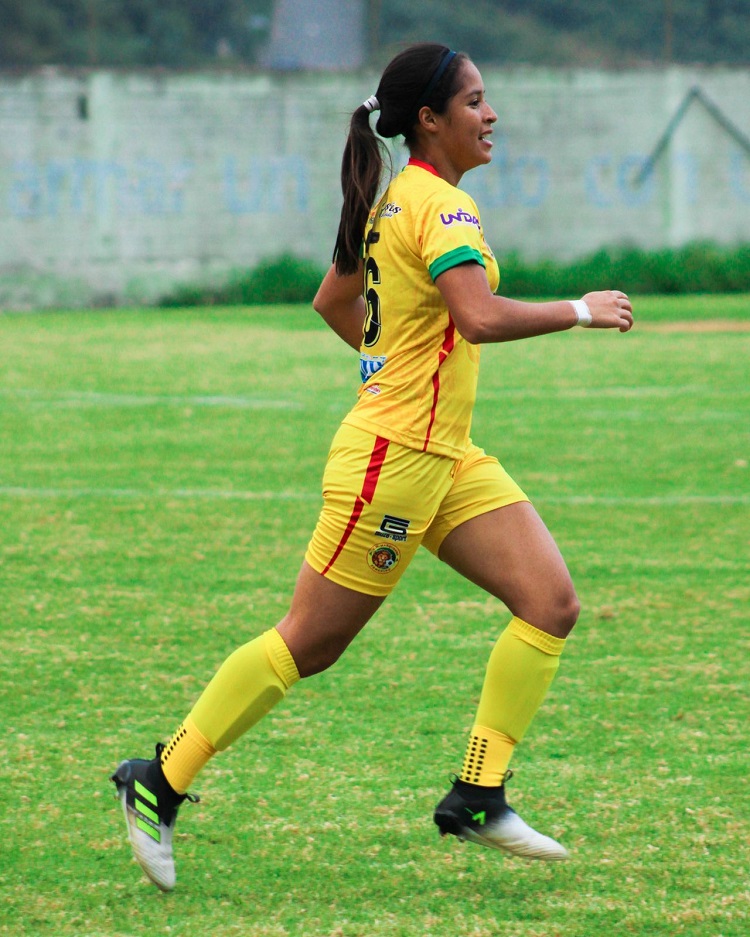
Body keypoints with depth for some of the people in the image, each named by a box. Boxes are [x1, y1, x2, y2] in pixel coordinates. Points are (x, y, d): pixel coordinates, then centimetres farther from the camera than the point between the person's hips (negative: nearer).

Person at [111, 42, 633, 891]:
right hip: (393, 459, -10)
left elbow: (332, 300, 25)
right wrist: (579, 312, -21)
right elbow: (480, 317, -33)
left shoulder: (395, 199, 13)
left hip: (446, 457, 10)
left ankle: (477, 800, 1)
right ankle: (158, 784, 10)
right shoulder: (439, 206, -17)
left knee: (552, 604, -1)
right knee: (308, 643, -1)